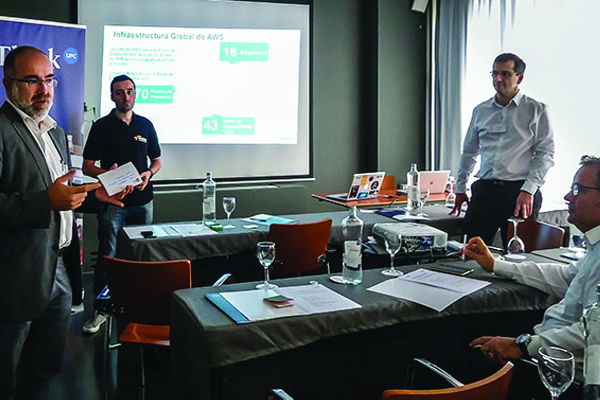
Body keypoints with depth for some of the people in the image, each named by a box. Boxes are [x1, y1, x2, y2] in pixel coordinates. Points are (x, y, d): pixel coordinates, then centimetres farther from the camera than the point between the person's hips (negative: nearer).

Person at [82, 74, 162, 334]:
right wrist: (108, 173, -18)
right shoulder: (102, 126, 2)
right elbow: (87, 166, 1)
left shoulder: (145, 125, 11)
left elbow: (156, 161, 17)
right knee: (107, 257, -3)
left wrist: (149, 173, -5)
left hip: (142, 200, 3)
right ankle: (101, 309, 6)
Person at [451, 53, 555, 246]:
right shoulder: (480, 111, 15)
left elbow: (546, 154, -2)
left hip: (520, 192, -3)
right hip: (484, 190, 3)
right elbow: (469, 152, 22)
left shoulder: (537, 110, 3)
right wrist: (460, 188, 19)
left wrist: (528, 190, -12)